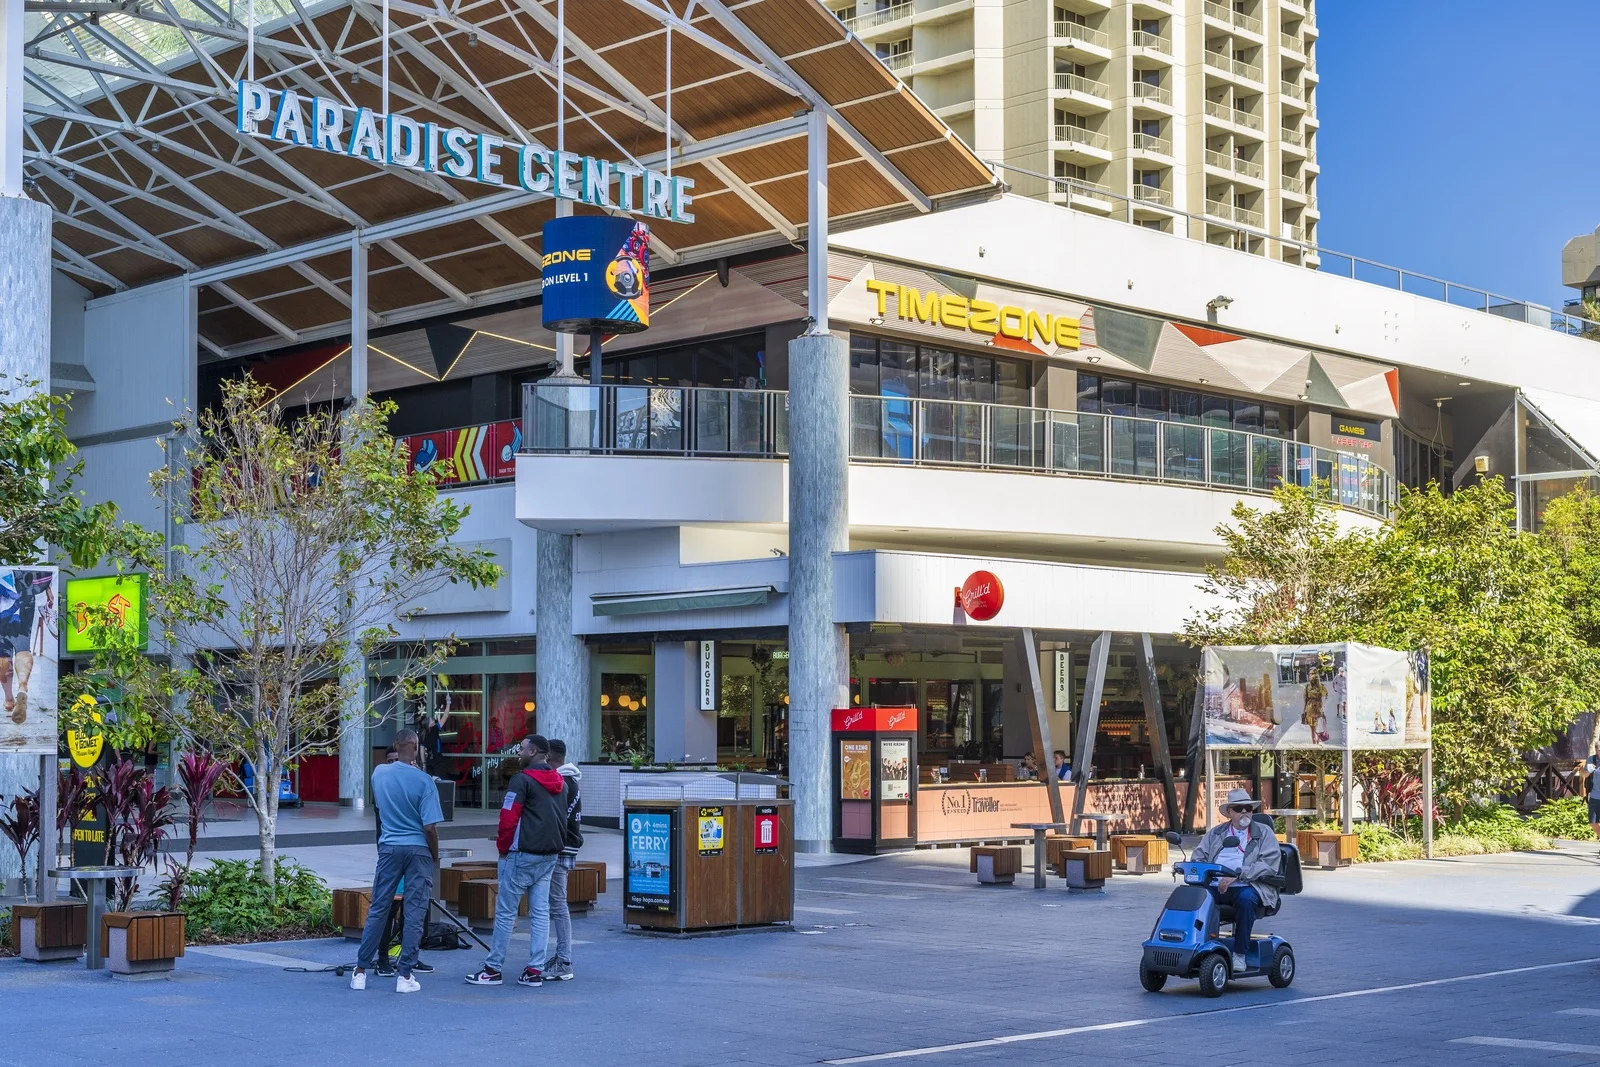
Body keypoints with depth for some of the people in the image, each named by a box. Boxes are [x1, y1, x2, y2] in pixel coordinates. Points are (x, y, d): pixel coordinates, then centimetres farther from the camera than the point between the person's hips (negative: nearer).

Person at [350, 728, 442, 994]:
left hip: (389, 847, 4)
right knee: (414, 914, 2)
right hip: (418, 850, -4)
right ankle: (405, 975, 2)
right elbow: (430, 827, -14)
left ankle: (361, 971, 15)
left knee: (378, 909, 11)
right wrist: (435, 857, 0)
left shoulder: (379, 773, 1)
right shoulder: (424, 781, -13)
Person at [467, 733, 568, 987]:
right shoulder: (561, 783, 12)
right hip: (550, 855, 7)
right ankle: (535, 970, 5)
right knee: (540, 913, 6)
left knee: (505, 911, -1)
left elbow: (509, 817, -14)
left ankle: (493, 969, 2)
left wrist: (503, 847, -2)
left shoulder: (522, 780, -11)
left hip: (523, 854, -7)